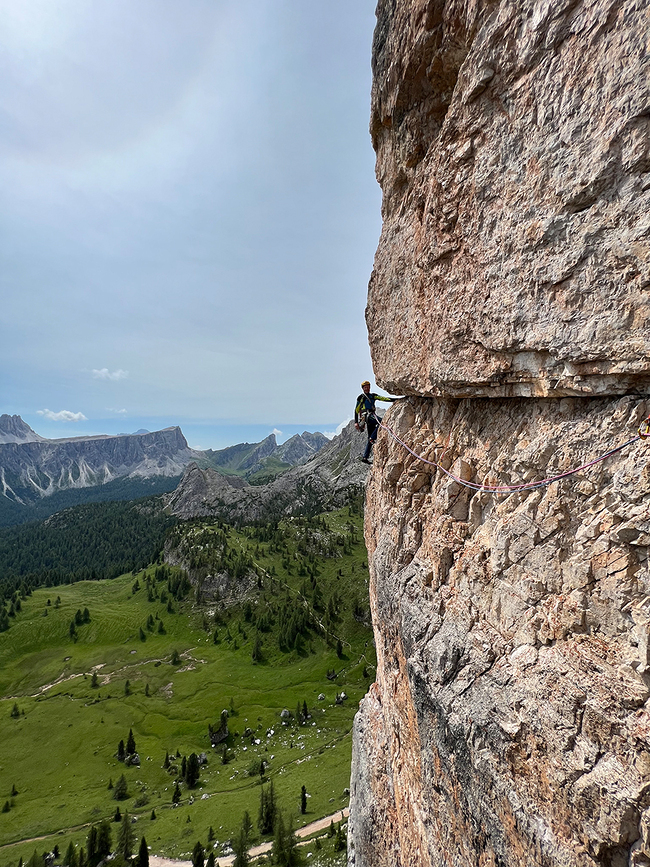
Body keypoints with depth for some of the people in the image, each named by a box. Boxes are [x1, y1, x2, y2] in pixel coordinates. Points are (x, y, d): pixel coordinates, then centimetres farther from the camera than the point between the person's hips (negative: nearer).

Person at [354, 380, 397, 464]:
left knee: (370, 438, 1)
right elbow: (356, 410, 6)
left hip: (371, 415, 6)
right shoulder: (361, 397, 8)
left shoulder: (373, 396, 24)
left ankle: (365, 457, 0)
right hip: (365, 415, -6)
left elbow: (384, 399, 16)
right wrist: (356, 422, -2)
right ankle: (373, 438, -29)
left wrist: (396, 399, 4)